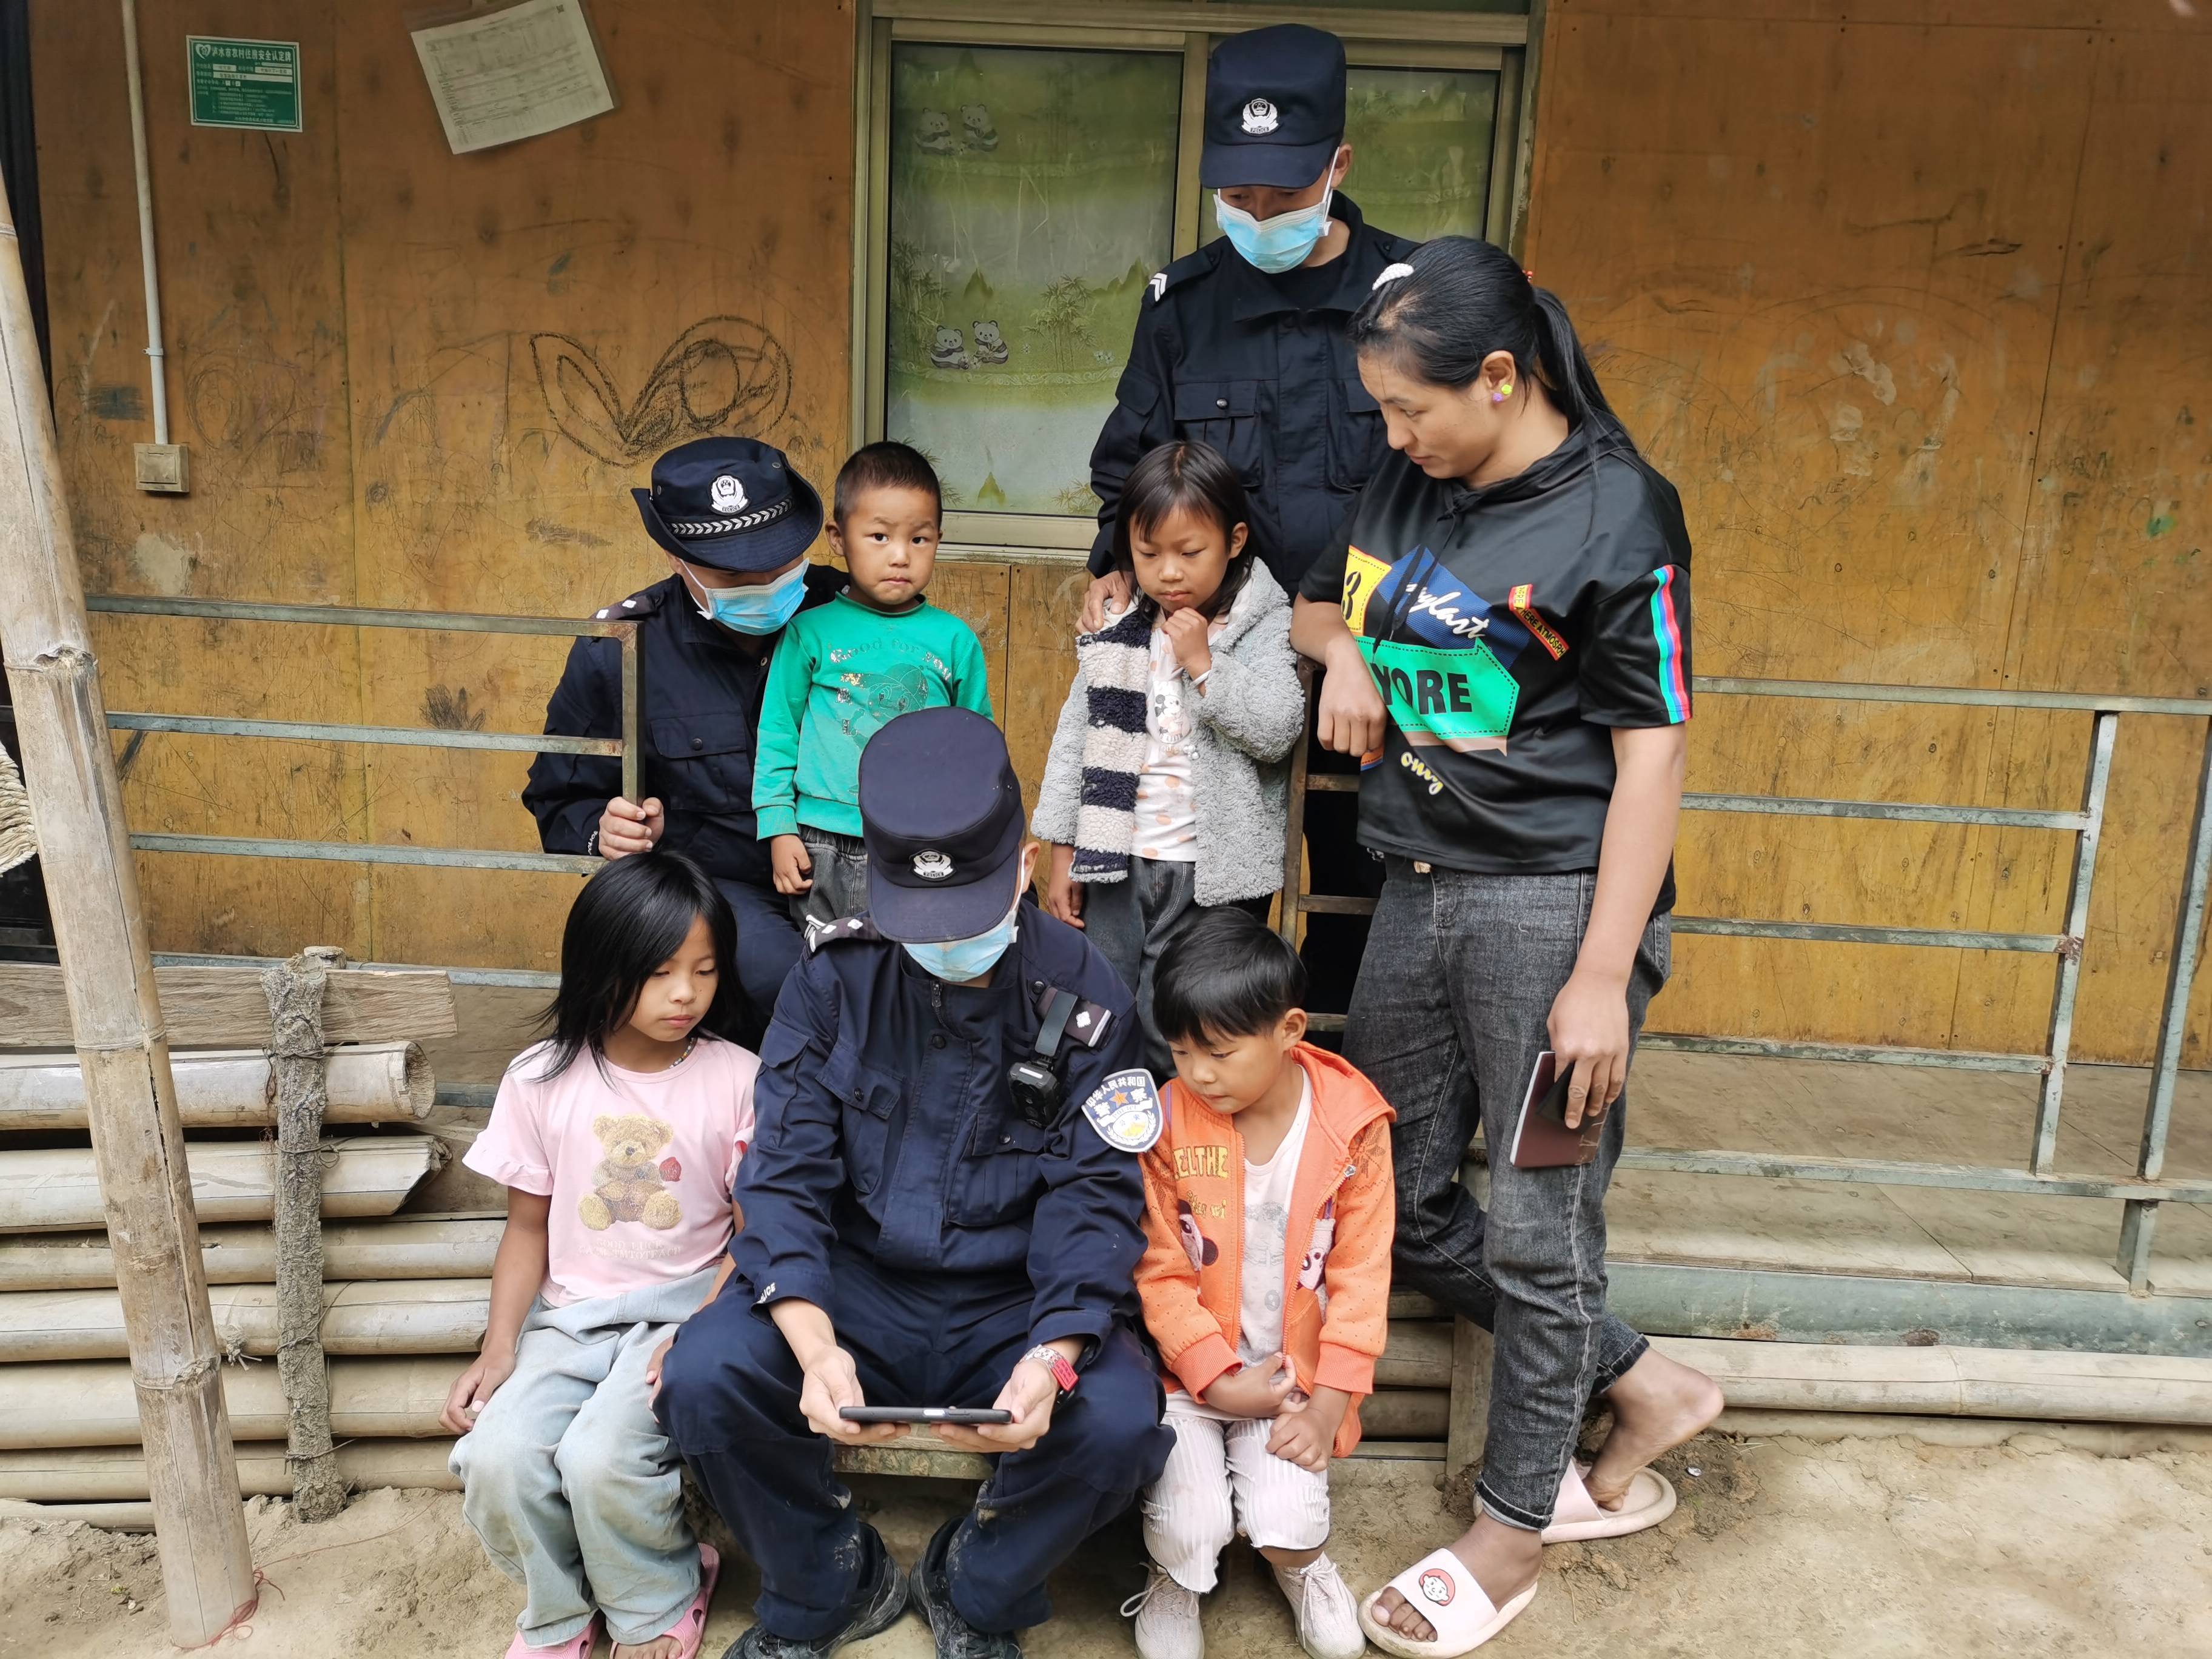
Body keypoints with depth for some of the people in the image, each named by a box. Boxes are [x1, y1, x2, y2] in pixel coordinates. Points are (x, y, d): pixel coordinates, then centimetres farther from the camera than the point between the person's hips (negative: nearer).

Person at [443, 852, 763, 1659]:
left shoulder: (737, 1079, -8)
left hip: (684, 1308, -3)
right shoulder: (541, 1079, -1)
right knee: (495, 1459, -22)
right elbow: (529, 1227, 7)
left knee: (599, 1458, -26)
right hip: (570, 1314, 3)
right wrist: (500, 1345, -5)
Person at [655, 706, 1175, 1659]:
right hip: (853, 1285, 1)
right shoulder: (838, 973, -7)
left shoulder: (1084, 998, -8)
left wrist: (1053, 1359, -28)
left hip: (1011, 1302, 0)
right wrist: (815, 1347, -27)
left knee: (1119, 1421, -28)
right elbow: (785, 1175, -10)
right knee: (704, 1377, -25)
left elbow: (1095, 1199, -9)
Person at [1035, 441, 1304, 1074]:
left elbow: (1278, 731, -15)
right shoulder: (1117, 631, 7)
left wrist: (1203, 663, -18)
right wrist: (1064, 853, 9)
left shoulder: (1263, 628, -4)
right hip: (1115, 861, 4)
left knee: (1173, 1035, -1)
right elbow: (1075, 737, 11)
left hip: (1211, 871, -4)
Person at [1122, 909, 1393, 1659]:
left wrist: (1329, 1404, -10)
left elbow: (1361, 1273, -6)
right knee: (1191, 1530, -17)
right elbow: (1161, 1272, -7)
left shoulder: (1353, 1124, -11)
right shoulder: (1168, 1123, -12)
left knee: (1286, 1527, -16)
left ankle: (1301, 1562, 22)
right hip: (1190, 1372, 0)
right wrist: (1219, 1379, -14)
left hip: (1294, 1377, 0)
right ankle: (1174, 1578, 21)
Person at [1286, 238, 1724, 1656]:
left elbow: (1653, 753, -13)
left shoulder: (1616, 512, -11)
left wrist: (1601, 979, -17)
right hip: (1421, 894, 8)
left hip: (1553, 902, -8)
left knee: (1537, 1232, 4)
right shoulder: (1411, 487, 9)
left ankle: (1513, 1534, 26)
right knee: (1397, 1201, 14)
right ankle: (1645, 1388, 33)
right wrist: (1341, 650, -1)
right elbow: (1316, 607, 25)